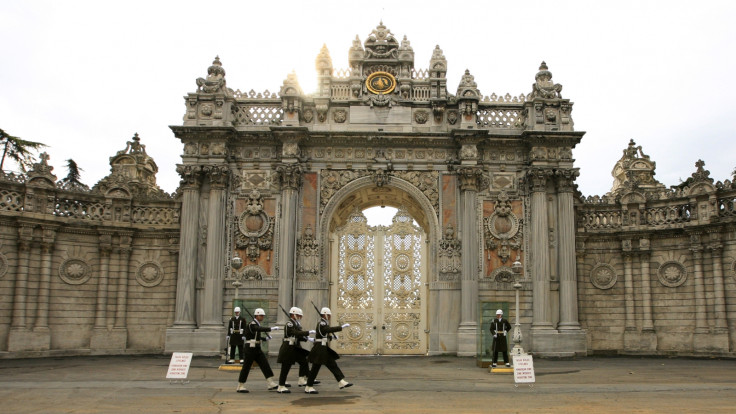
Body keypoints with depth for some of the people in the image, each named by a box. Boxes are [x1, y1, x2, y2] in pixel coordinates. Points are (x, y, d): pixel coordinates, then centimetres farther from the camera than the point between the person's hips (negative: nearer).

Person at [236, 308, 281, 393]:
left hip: (257, 349, 9)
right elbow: (260, 329, -36)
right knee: (246, 367, -1)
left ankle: (271, 383, -3)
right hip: (250, 349, -9)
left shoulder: (257, 325, 14)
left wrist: (265, 338, 8)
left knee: (265, 365, -1)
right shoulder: (251, 325, -15)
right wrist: (272, 328, -42)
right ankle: (240, 387, 10)